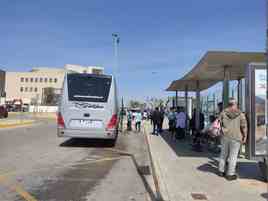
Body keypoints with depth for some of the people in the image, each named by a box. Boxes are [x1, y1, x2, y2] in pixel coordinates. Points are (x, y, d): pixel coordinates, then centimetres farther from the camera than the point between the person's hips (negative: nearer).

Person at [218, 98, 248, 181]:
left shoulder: (223, 112, 1)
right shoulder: (240, 114, -5)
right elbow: (244, 127, -8)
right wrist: (245, 137, 1)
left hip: (225, 137, 3)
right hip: (235, 138, -3)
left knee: (223, 154, 15)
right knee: (233, 156, 4)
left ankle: (221, 171, 24)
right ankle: (230, 174, 9)